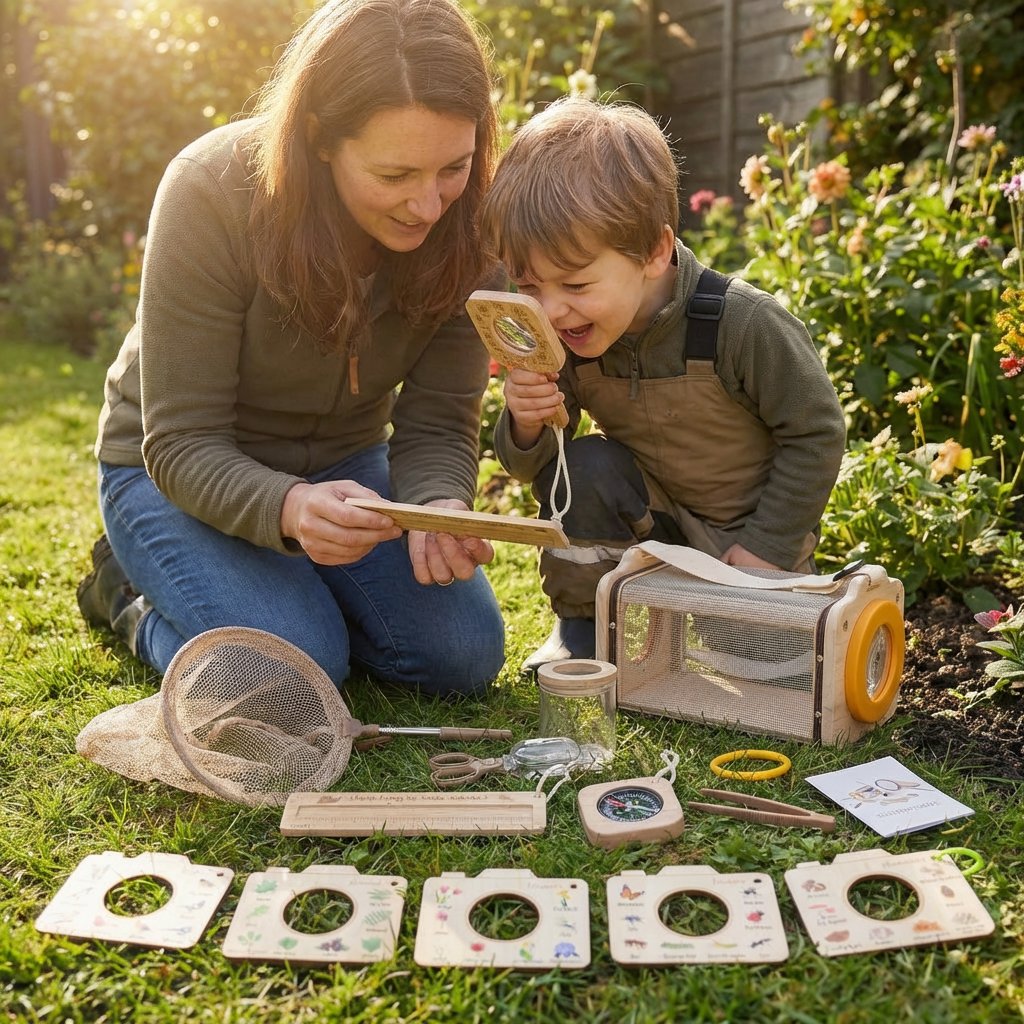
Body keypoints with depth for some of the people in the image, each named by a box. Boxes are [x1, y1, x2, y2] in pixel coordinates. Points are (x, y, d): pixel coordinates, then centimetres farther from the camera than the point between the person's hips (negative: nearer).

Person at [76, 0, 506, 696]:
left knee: (464, 657, -11)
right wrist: (288, 507, -47)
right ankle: (130, 589, 6)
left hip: (343, 462, 4)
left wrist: (440, 509, -38)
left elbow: (438, 425, -15)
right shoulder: (213, 193, -29)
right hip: (179, 471, -3)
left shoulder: (468, 222, -19)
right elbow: (182, 442, -26)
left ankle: (303, 593, 17)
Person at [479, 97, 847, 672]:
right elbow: (530, 467, -7)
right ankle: (584, 623, -2)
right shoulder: (559, 340, -17)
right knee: (583, 469, -26)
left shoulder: (742, 324, -30)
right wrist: (525, 427, -31)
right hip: (653, 518, 3)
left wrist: (766, 548, -16)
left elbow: (816, 433, -17)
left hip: (746, 532, -3)